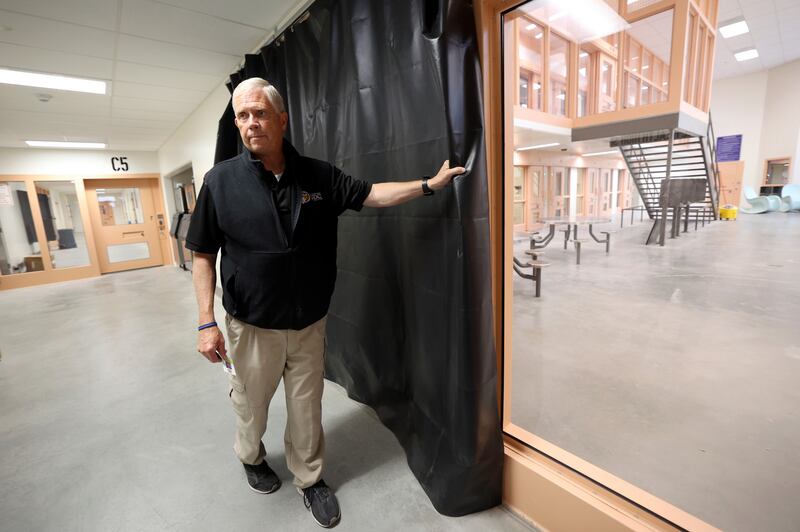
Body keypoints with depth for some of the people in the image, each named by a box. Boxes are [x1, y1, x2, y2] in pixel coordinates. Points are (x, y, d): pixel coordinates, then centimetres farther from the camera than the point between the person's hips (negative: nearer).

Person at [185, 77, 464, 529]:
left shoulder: (318, 175, -2)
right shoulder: (221, 181, -7)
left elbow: (371, 195, 0)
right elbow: (203, 255, -4)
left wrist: (430, 184, -7)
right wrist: (207, 321, -9)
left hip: (310, 322, 1)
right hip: (252, 325, 0)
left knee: (307, 408, 15)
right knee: (252, 405, 22)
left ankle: (310, 478, 41)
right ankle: (251, 458, 55)